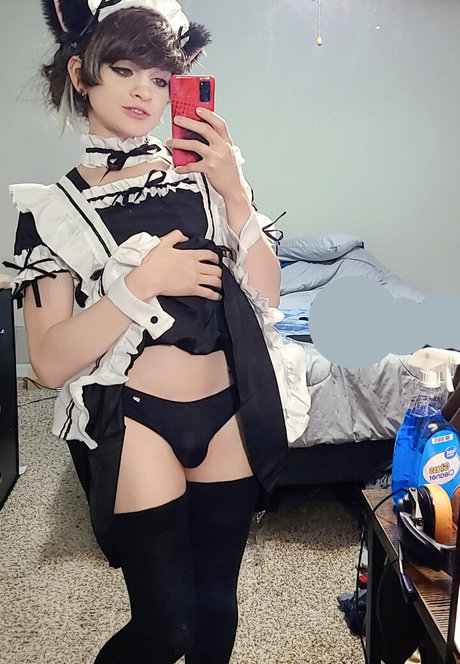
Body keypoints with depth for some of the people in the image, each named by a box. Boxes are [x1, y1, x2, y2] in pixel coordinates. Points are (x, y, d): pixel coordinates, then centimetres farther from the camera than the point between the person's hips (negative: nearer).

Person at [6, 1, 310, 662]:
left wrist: (236, 193, -12)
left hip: (229, 411, 3)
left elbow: (266, 299, -2)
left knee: (216, 600, 16)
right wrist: (142, 281, -18)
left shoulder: (202, 173, 4)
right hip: (135, 420, -2)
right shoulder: (54, 207, -1)